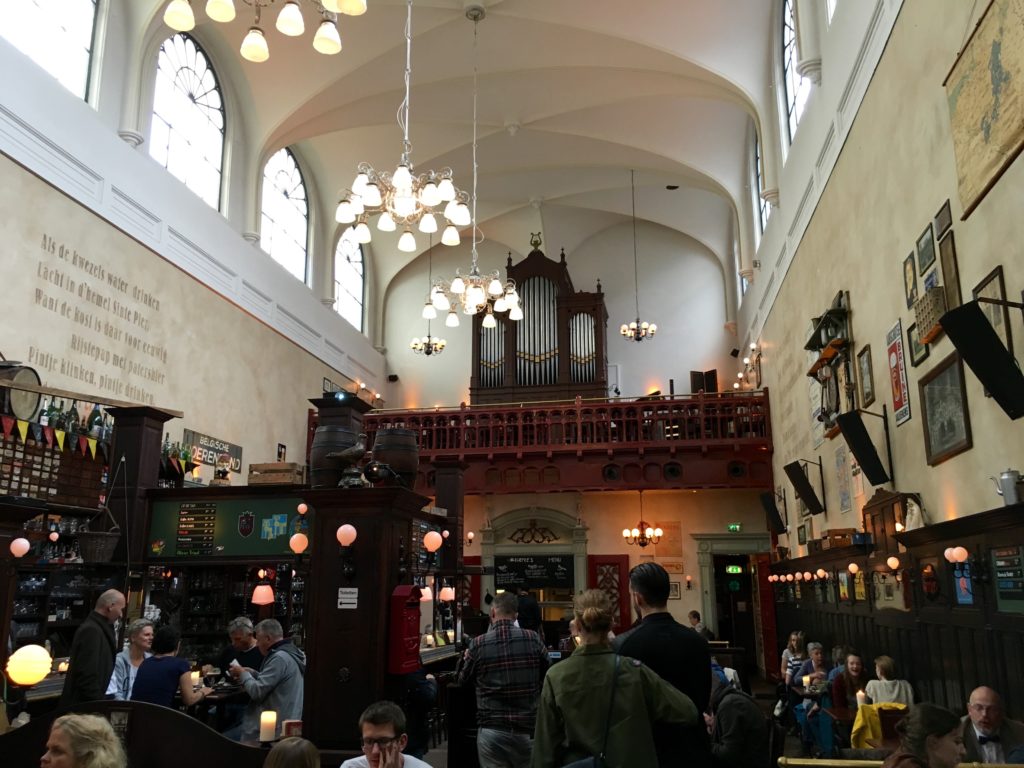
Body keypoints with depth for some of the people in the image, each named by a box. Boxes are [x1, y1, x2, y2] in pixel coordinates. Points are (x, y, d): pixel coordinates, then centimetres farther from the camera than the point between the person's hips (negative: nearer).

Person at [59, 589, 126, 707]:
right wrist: (97, 704, -20)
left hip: (89, 702, 10)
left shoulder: (99, 628, 11)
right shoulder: (92, 630, -20)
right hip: (83, 704, -10)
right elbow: (87, 674, -25)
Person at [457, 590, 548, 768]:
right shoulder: (533, 639, -5)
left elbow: (463, 680, 9)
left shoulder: (478, 644, -8)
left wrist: (466, 659, 29)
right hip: (528, 728, 1)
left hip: (492, 730, -1)